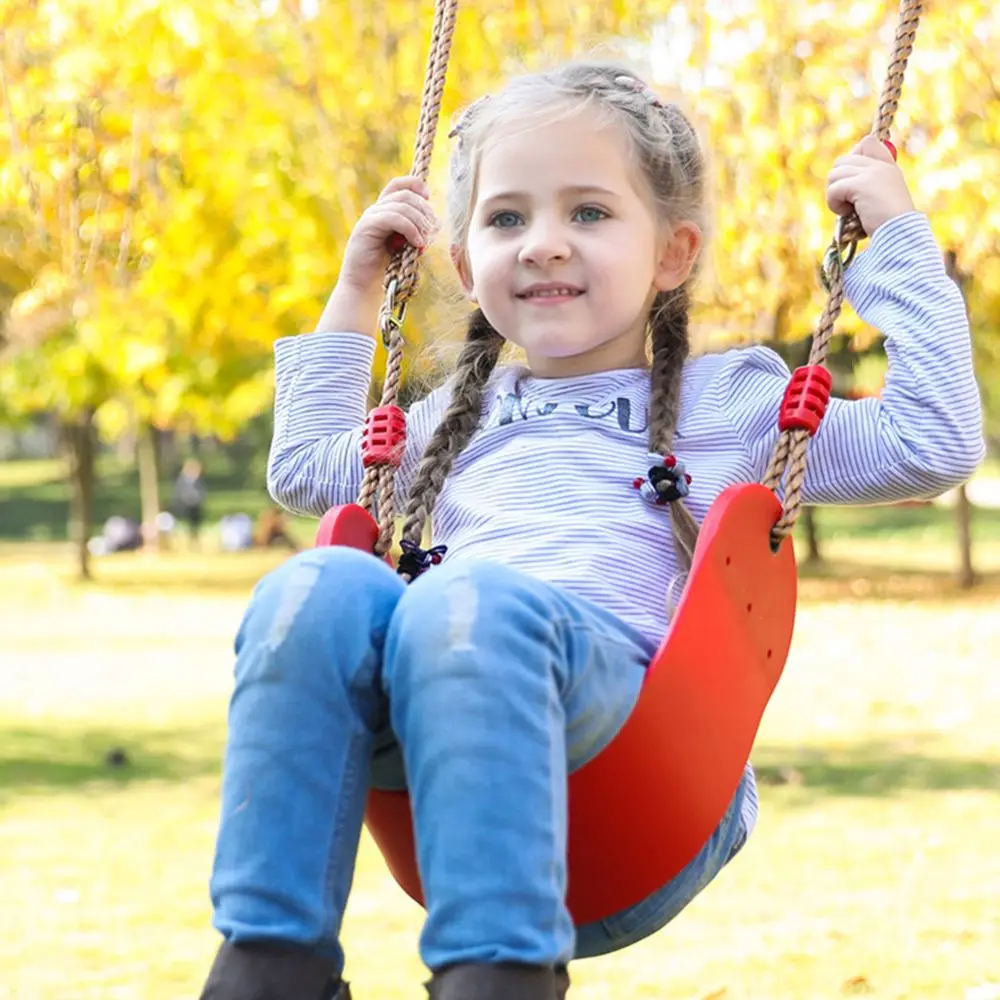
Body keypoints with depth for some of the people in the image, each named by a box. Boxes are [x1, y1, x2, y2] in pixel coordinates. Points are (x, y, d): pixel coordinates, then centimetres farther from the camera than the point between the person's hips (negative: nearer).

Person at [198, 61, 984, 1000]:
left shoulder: (727, 403, 25)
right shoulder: (464, 416, 36)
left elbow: (933, 445, 16)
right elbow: (304, 468, 47)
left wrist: (897, 240, 19)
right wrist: (355, 292, 45)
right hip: (429, 718, 4)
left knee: (468, 599, -37)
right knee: (316, 588, -30)